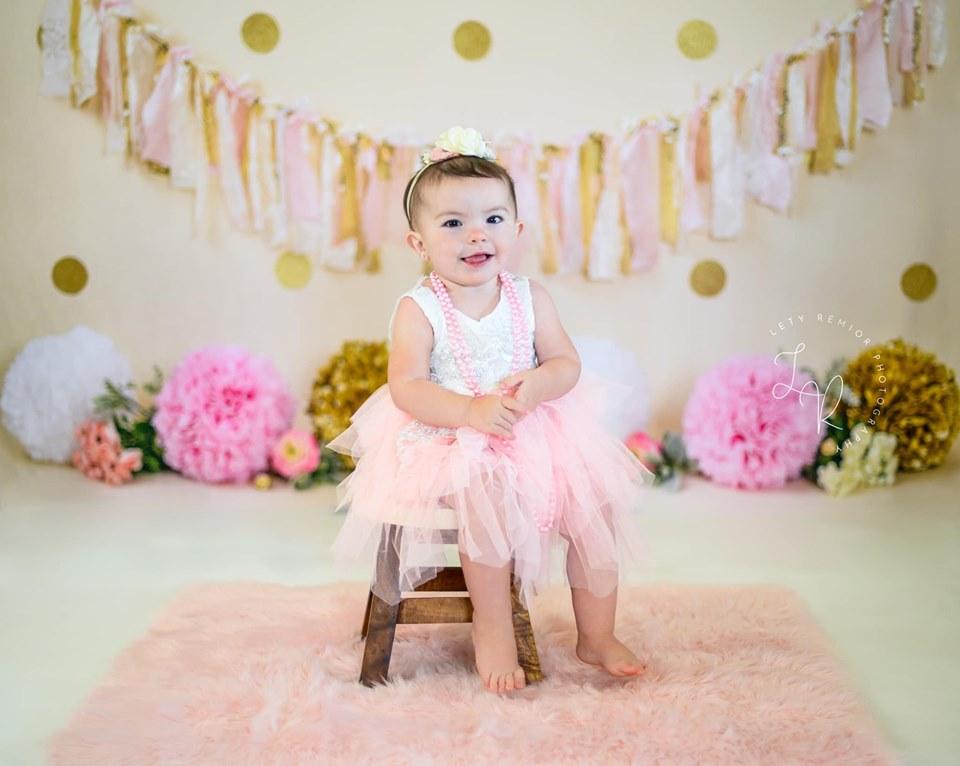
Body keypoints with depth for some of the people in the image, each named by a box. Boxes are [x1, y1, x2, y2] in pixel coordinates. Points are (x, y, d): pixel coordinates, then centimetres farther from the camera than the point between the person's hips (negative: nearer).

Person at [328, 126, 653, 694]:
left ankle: (597, 636, 6)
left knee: (594, 498, -11)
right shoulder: (419, 309, -8)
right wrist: (471, 410, -30)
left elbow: (567, 363, 1)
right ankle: (494, 629, -15)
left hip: (536, 432, 4)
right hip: (448, 440, -4)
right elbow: (406, 388, -16)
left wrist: (538, 384, -22)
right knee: (486, 492, -33)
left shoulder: (530, 298, 3)